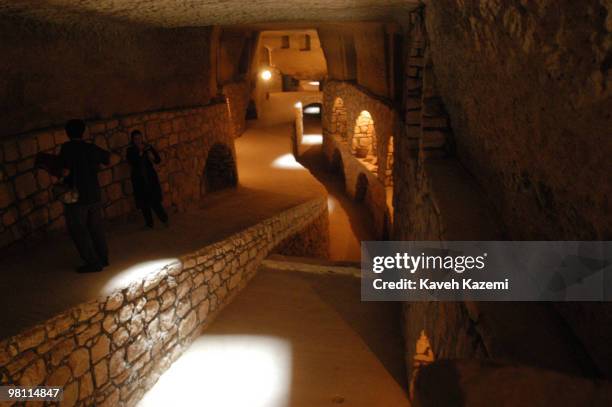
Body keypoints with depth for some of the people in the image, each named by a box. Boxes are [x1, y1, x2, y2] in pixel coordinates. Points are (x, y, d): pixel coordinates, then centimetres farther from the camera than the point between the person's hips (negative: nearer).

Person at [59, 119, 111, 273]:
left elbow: (65, 172, -20)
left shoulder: (67, 147, -13)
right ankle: (103, 258, 24)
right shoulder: (92, 148, 2)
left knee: (79, 230, 6)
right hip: (94, 194, 6)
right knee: (96, 228, 17)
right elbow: (110, 159, 17)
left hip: (76, 197, -5)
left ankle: (93, 263, 7)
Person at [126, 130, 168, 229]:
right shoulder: (130, 150, -2)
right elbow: (132, 162, -17)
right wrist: (140, 152, -20)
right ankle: (149, 223, 18)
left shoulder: (149, 147, 1)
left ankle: (164, 219, 12)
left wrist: (153, 157, -21)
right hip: (139, 180, 1)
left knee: (155, 201, -7)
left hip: (151, 177, 0)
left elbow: (158, 160, -1)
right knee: (144, 203, 4)